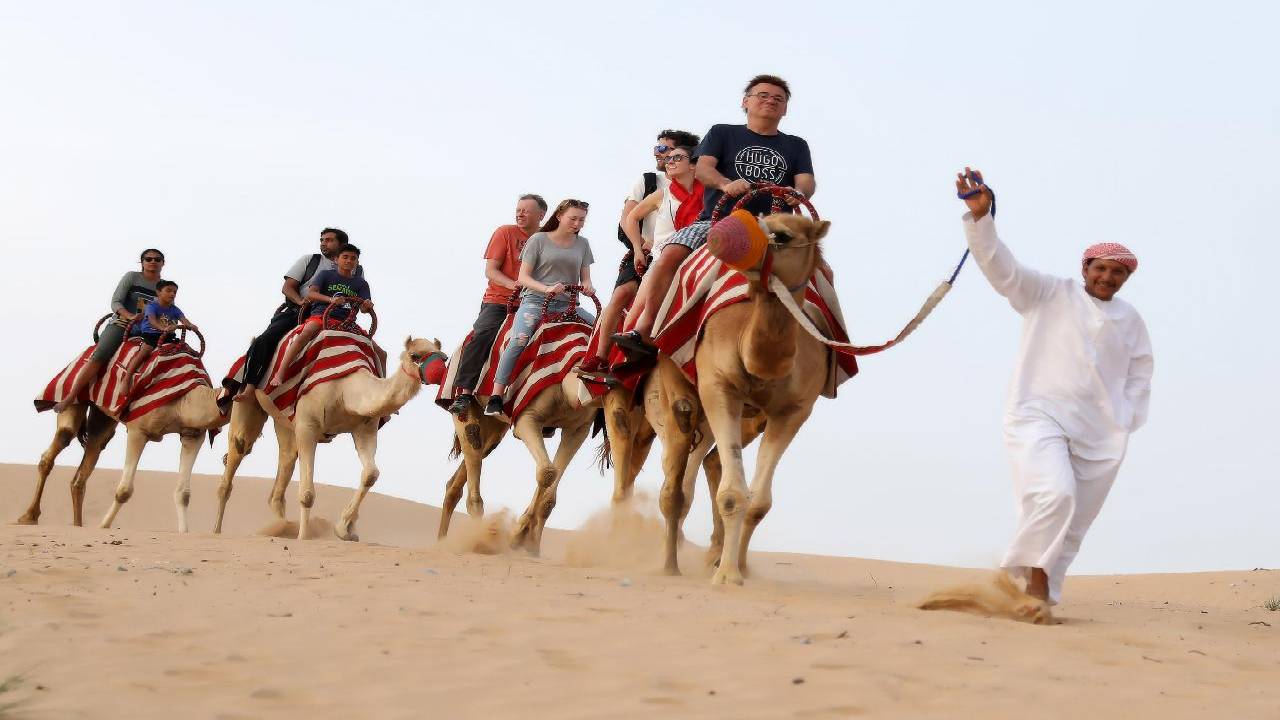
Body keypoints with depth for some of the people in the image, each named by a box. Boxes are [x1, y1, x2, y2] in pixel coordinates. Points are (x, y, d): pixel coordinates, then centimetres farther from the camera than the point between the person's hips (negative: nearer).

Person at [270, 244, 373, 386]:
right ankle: (279, 374, -44)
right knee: (306, 333, -36)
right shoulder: (325, 275, 10)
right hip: (320, 315, -4)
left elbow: (364, 308, 6)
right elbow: (310, 294, -5)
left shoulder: (361, 283, 18)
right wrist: (330, 299, -24)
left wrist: (367, 306, -20)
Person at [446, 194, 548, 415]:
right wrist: (513, 285, -20)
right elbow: (490, 271, -2)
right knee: (482, 334, -28)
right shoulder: (505, 233, 3)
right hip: (498, 302, -3)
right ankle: (463, 393, -31)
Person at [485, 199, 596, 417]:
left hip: (566, 305, 5)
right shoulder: (539, 240, 3)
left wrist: (587, 286, -10)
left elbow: (585, 278, 15)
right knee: (519, 339, -31)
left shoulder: (582, 244, 15)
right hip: (535, 300, -5)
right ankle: (495, 398, -31)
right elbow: (523, 277, 0)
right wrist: (546, 289, -18)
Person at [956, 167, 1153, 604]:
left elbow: (1140, 374, 23)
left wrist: (1127, 422, 12)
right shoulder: (1048, 295, 3)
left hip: (1100, 436, 4)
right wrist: (980, 218, -24)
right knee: (1054, 495, -27)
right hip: (1039, 417, -4)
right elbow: (1002, 268, -9)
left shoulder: (1129, 319, 13)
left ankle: (1040, 597, 13)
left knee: (1072, 525, 4)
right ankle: (1034, 576, -12)